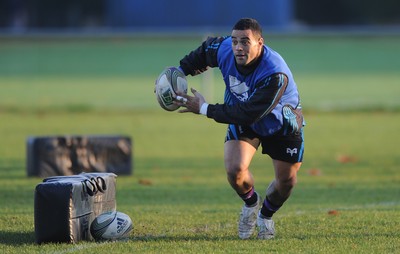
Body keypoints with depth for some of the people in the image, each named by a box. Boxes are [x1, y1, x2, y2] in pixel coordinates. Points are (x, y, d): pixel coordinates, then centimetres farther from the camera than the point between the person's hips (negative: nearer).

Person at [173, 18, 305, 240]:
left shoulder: (276, 75, -43)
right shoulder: (224, 49, -27)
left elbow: (247, 114, -42)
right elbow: (205, 50, 1)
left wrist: (205, 109, -38)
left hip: (282, 123, -3)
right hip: (243, 120, 3)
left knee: (287, 180, 3)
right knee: (235, 170, -18)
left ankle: (266, 215, 37)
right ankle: (251, 203, 17)